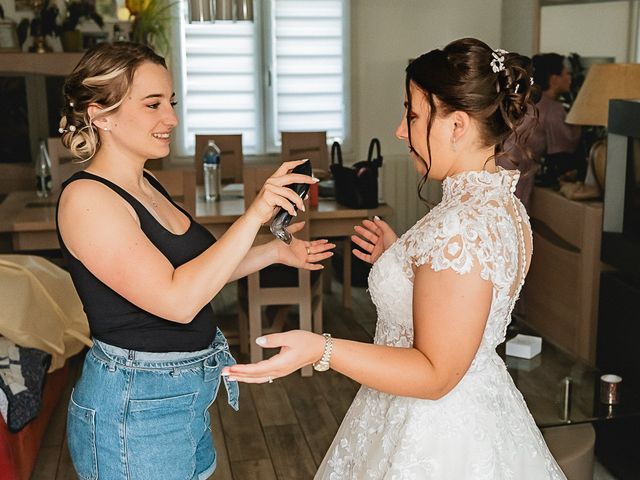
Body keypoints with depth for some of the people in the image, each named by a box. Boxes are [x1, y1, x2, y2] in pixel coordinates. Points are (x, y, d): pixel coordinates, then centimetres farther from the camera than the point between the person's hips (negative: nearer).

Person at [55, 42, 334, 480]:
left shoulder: (146, 184, 6)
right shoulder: (86, 198, -21)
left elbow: (191, 269, 14)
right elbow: (177, 300, -28)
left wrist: (275, 252, 4)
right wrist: (255, 215, -30)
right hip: (135, 408, -8)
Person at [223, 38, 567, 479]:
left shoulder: (463, 224, -28)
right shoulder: (497, 199, 3)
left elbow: (435, 373, -27)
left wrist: (320, 351, -34)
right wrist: (398, 257, 11)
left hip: (438, 437, -9)